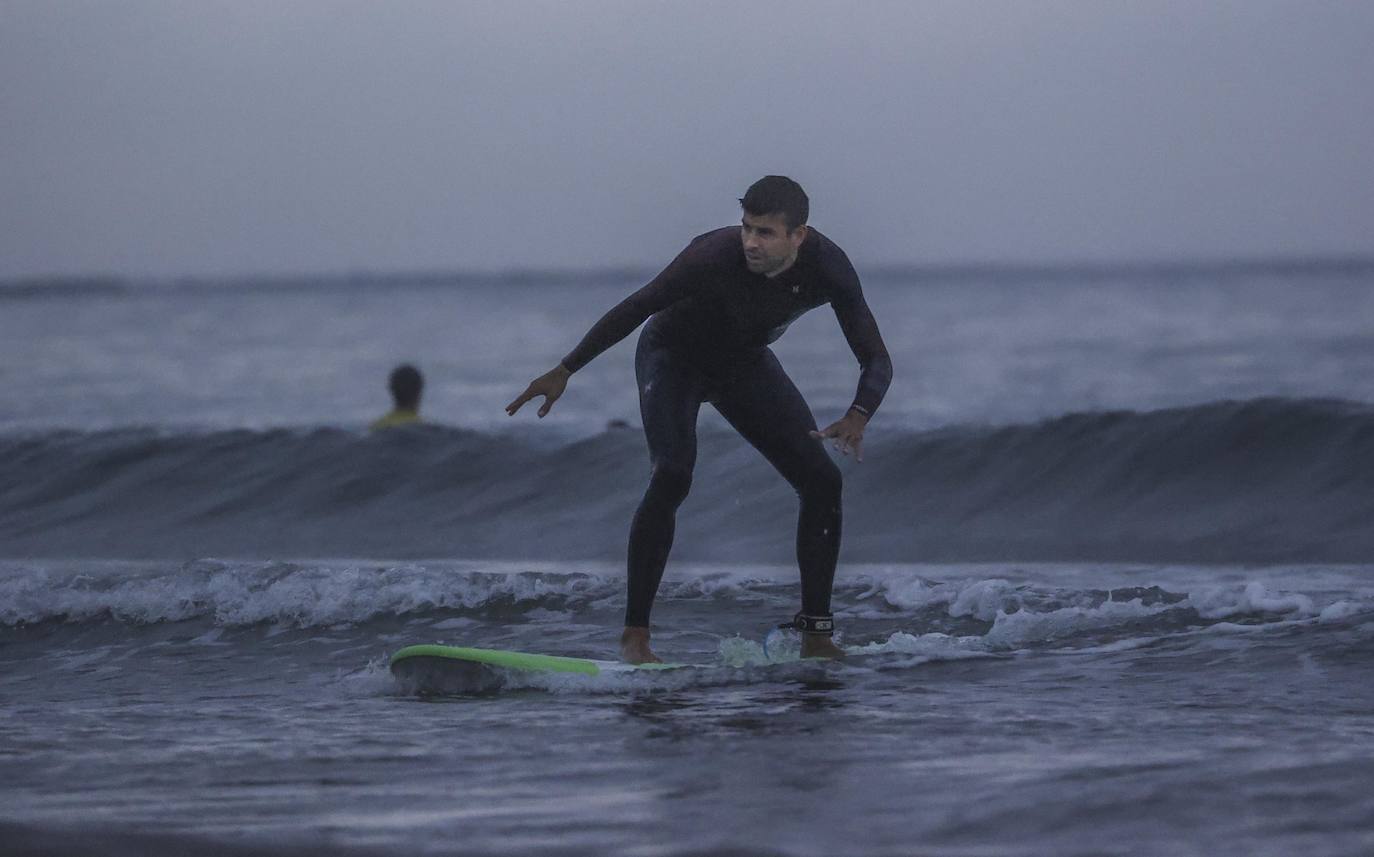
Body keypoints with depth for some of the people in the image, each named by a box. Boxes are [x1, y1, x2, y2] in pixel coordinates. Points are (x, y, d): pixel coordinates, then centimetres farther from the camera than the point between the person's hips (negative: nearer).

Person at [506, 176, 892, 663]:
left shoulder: (828, 269, -26)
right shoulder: (714, 256, -36)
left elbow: (876, 360, -22)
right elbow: (634, 309, -24)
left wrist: (858, 418, -42)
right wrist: (563, 372, -22)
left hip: (745, 365, 5)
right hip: (673, 356, -4)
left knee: (822, 481, -5)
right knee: (671, 477, -27)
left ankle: (816, 636, 4)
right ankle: (634, 634, -24)